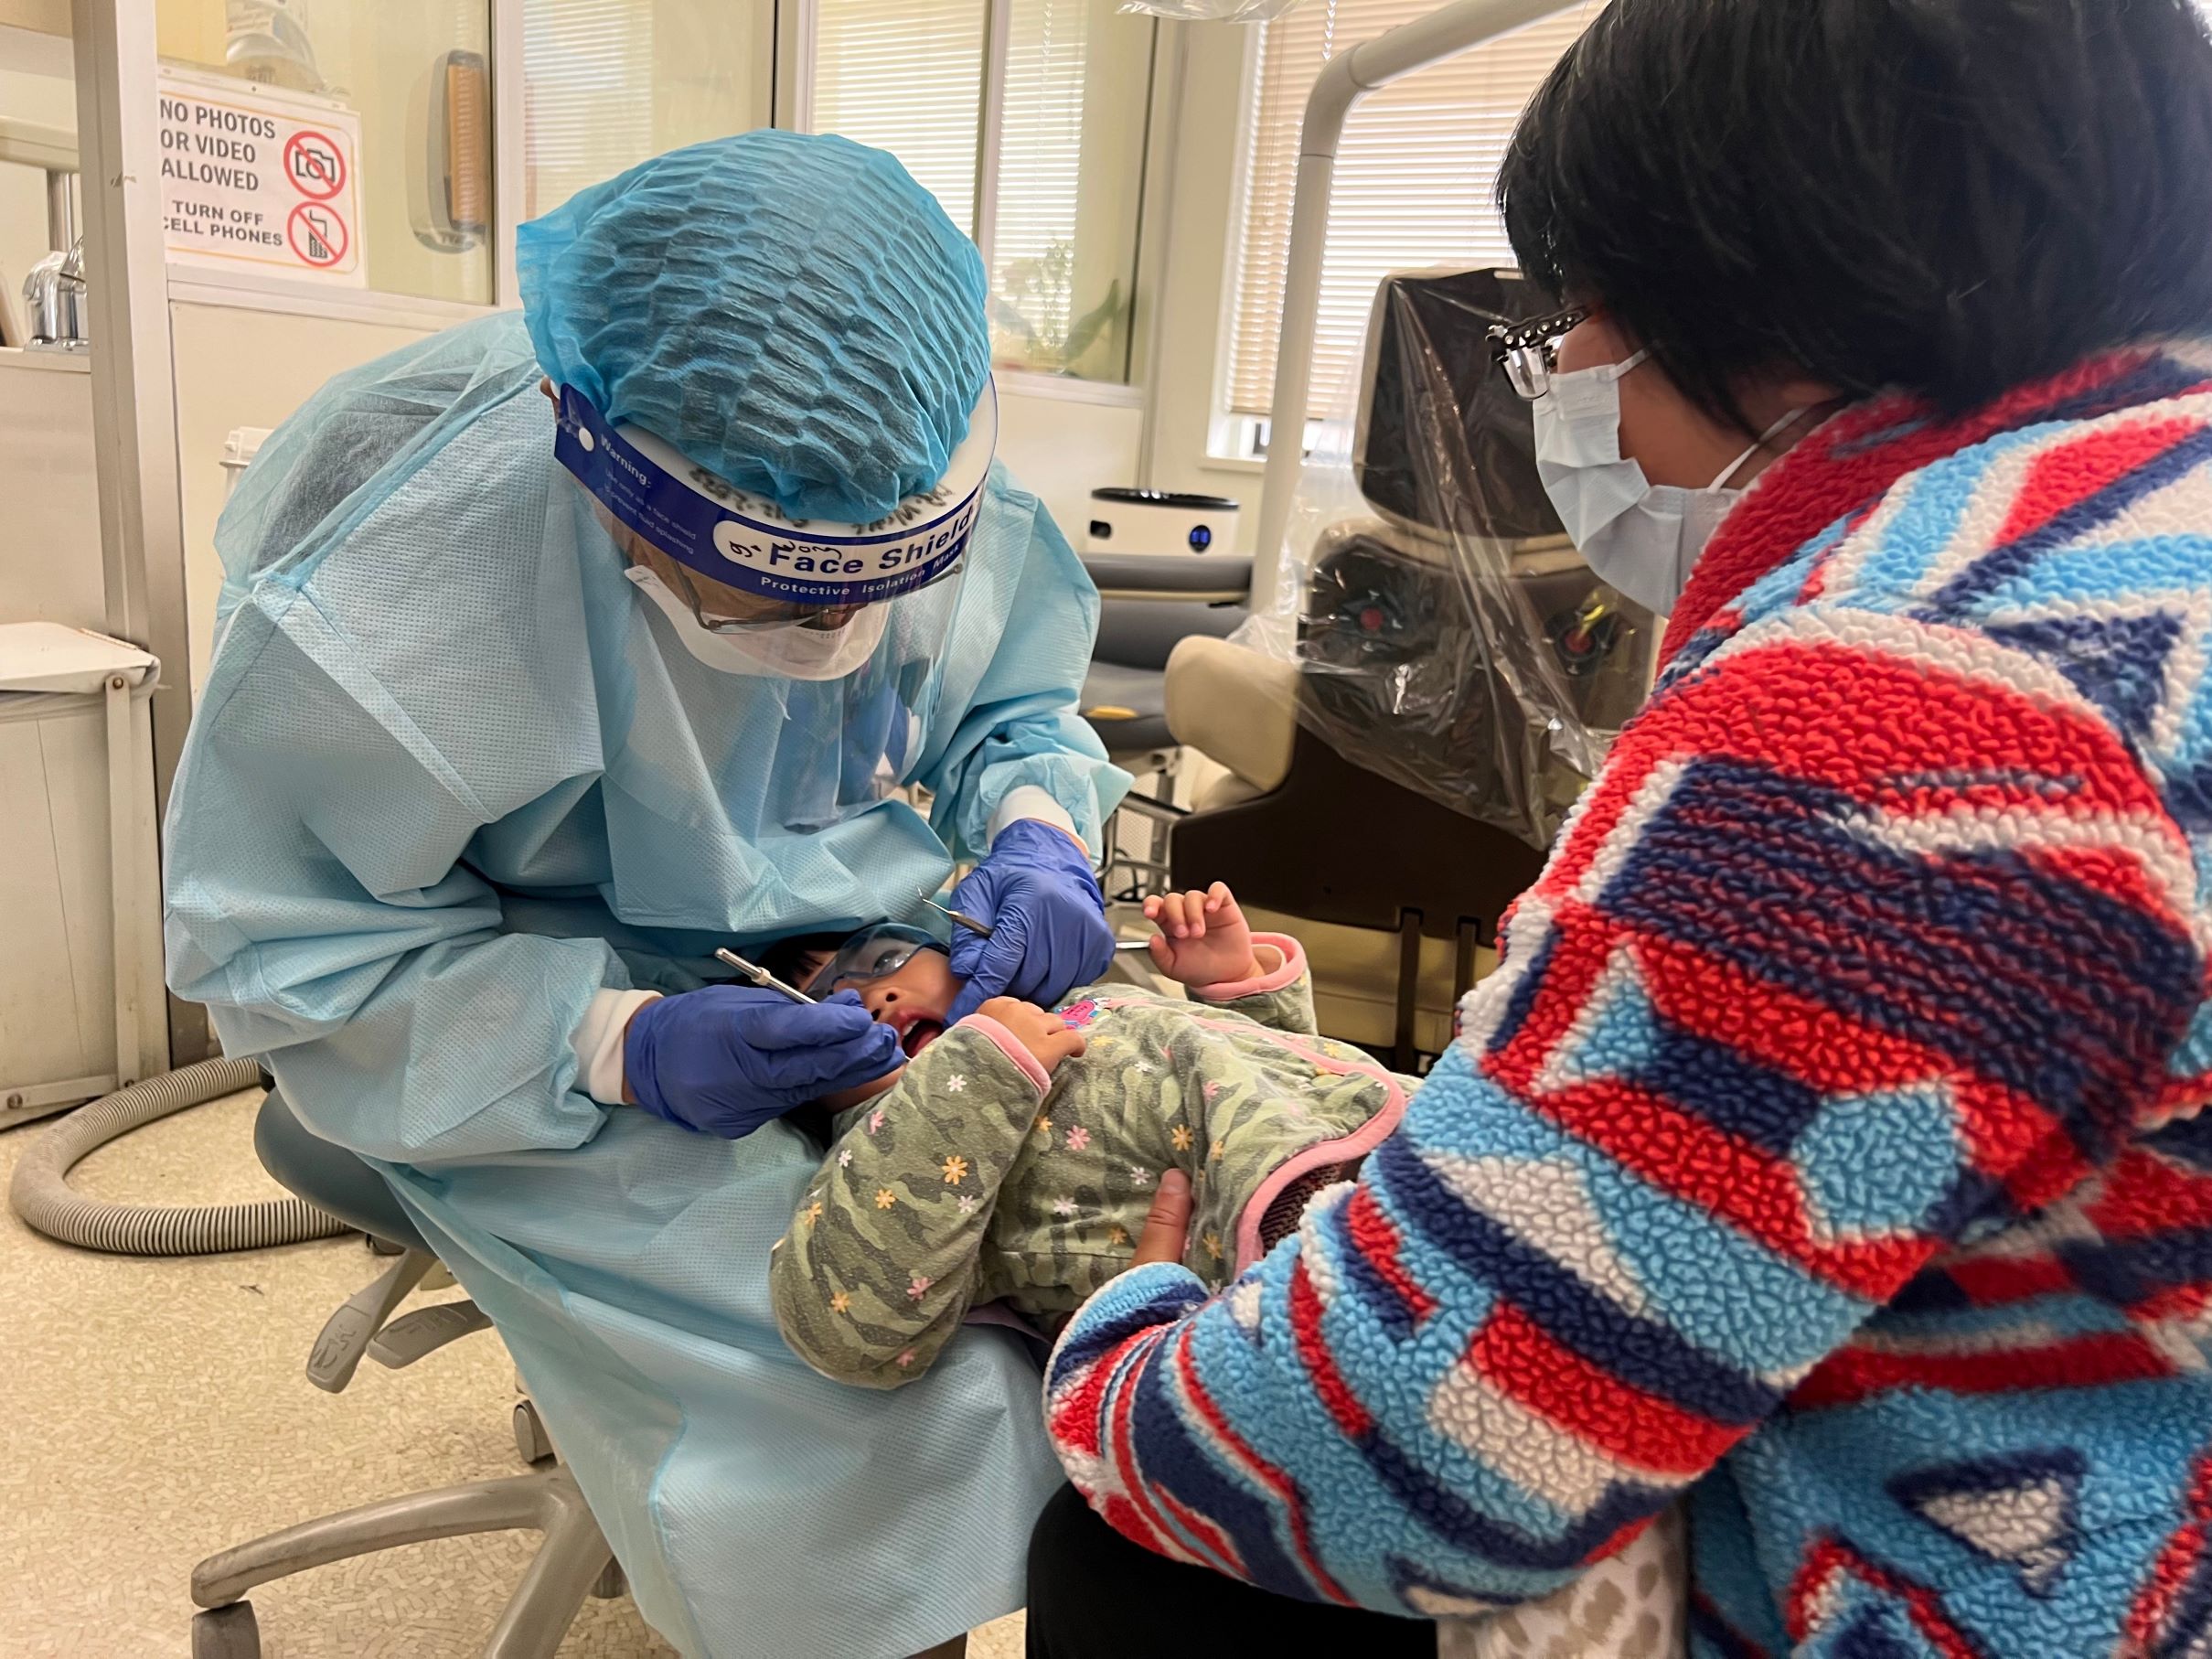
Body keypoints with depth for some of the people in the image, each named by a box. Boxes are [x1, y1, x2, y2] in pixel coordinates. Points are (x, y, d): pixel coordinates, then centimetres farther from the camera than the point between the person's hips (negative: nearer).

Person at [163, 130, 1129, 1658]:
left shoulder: (923, 485, -13)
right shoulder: (396, 585, -27)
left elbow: (1012, 704, 5)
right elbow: (280, 955, -17)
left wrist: (1038, 841, -19)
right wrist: (623, 1047, -31)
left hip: (841, 933, 5)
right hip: (549, 1040, -4)